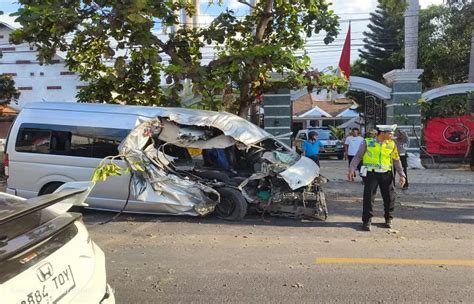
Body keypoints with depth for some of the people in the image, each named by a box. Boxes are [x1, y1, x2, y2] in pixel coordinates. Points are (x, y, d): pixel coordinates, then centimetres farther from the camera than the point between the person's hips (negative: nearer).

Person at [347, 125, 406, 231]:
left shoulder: (391, 144, 6)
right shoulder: (367, 142, -3)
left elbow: (396, 160, 12)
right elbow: (357, 157, 1)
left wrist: (401, 175, 7)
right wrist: (351, 170, -7)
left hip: (386, 174, 3)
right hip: (371, 173, -3)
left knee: (389, 197, 6)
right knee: (368, 197, -5)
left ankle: (388, 218, 27)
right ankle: (367, 221, 5)